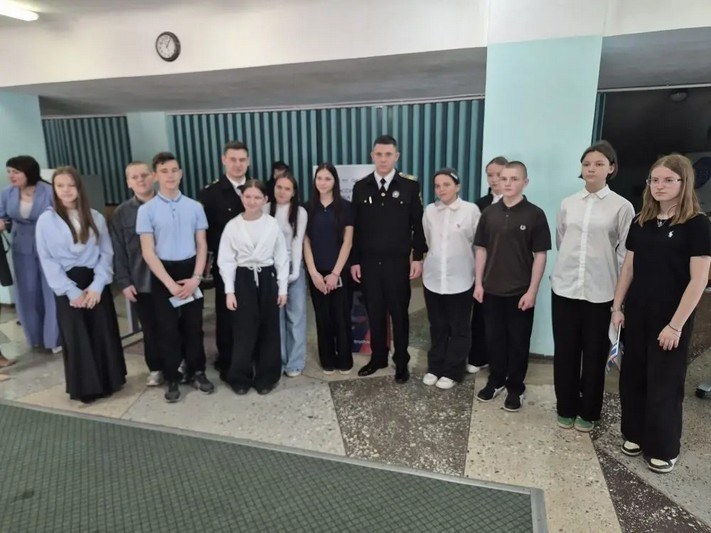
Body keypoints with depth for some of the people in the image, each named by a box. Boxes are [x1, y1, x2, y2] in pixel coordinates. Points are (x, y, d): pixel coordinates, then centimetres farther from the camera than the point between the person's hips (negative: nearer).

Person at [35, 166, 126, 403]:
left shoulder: (96, 217, 4)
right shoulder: (46, 220, -2)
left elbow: (106, 253, 1)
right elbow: (47, 260, -5)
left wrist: (97, 285, -10)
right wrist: (71, 291, -11)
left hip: (95, 283, 2)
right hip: (69, 287, -2)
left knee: (104, 334, 7)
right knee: (76, 338, 5)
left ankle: (109, 381, 24)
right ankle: (84, 388, 21)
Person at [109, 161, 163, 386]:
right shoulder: (121, 213, 2)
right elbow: (118, 251, 3)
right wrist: (124, 282, -2)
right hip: (140, 282, 1)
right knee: (150, 328, 13)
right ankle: (156, 368, 29)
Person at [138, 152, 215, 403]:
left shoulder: (194, 207, -1)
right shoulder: (147, 210, -6)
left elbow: (202, 246, 2)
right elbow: (148, 252, -8)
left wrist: (196, 277, -8)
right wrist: (170, 283, -13)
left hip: (190, 271, 2)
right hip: (163, 273, -1)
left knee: (193, 325, 12)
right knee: (168, 328, 8)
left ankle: (196, 372, 29)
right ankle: (172, 379, 23)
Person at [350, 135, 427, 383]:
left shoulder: (409, 186, -2)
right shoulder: (361, 187, 4)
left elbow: (418, 225, 0)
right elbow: (355, 227, 4)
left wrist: (417, 257, -5)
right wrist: (354, 261, 2)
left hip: (398, 262, -2)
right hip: (369, 262, 2)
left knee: (399, 313, 9)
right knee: (374, 313, 11)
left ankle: (401, 362, 22)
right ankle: (378, 357, 27)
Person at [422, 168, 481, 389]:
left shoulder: (471, 210, -9)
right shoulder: (429, 211, 1)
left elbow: (479, 244, -1)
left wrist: (476, 271, 6)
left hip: (460, 279, -3)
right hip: (433, 278, 3)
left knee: (459, 329, 9)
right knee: (437, 327, 14)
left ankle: (452, 371, 23)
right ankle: (434, 367, 28)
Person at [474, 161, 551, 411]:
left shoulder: (535, 214, -6)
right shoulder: (489, 213, 3)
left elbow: (540, 255, -6)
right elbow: (481, 249, 7)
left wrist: (532, 290, -10)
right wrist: (478, 283, 3)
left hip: (520, 291, -3)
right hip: (492, 289, 3)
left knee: (518, 342, 9)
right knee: (494, 338, 13)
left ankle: (515, 387, 25)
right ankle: (495, 380, 31)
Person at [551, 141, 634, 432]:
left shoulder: (622, 207, -3)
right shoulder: (567, 204, 5)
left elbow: (626, 253, -1)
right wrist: (568, 268, 12)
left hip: (600, 293, -2)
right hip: (564, 288, 2)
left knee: (594, 355, 10)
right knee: (565, 352, 9)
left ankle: (587, 412, 28)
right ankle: (566, 408, 27)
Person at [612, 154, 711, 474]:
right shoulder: (640, 223, 5)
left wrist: (676, 325, -15)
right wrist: (617, 307, 7)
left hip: (670, 318, -5)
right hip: (637, 313, 5)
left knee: (665, 383, 6)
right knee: (633, 376, 12)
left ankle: (664, 449, 24)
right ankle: (635, 434, 31)